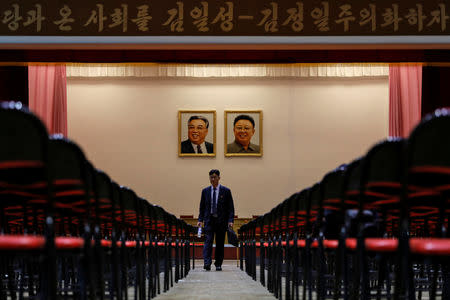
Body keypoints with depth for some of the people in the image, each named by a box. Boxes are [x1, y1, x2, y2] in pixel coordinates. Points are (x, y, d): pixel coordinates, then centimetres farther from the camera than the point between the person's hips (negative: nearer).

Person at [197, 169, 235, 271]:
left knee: (220, 243, 4)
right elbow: (202, 207, 12)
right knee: (208, 241, -11)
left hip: (221, 221, -1)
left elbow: (230, 207, 2)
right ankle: (207, 263, -19)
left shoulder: (226, 191, 2)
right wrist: (200, 220, 1)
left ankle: (218, 264, 12)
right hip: (209, 220, 1)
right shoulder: (205, 191, 8)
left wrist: (230, 220, -8)